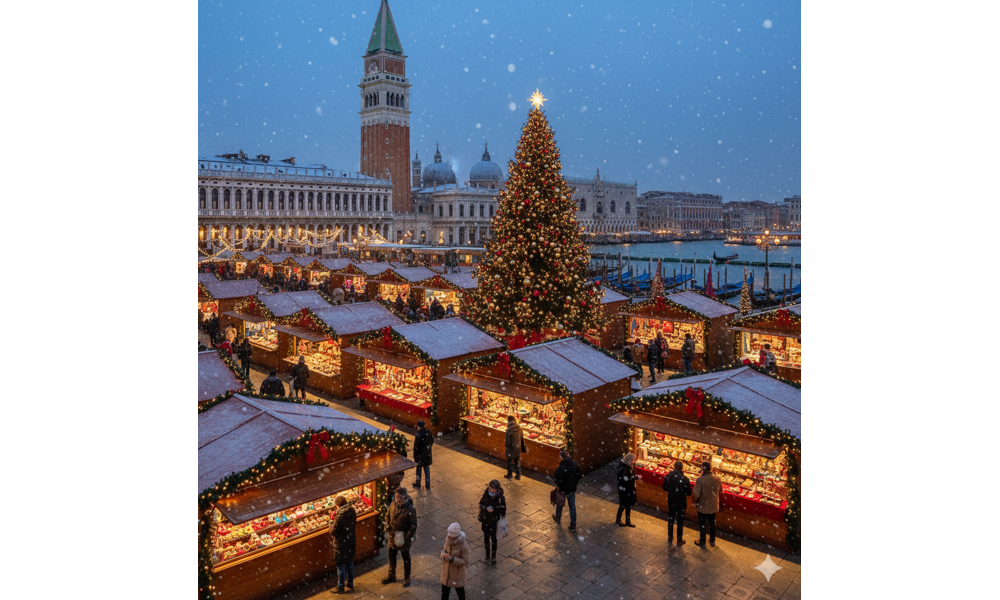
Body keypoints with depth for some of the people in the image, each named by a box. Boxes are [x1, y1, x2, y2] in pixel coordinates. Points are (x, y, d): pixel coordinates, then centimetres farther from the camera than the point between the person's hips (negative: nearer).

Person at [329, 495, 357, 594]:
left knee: (341, 566, 10)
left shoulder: (340, 517, -29)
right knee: (350, 563, 22)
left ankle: (340, 588, 24)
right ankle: (350, 584, 36)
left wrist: (332, 519, -9)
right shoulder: (353, 512, -6)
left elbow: (333, 531, -20)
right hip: (351, 542, 7)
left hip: (341, 545, -7)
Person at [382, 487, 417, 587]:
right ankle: (391, 576, 42)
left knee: (406, 558, 15)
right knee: (391, 556, 21)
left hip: (403, 537, -5)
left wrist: (406, 538, -20)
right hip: (392, 536, 5)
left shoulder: (410, 509, -25)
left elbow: (413, 526, -19)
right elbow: (388, 517, 7)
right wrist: (387, 529, 1)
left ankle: (406, 578, 34)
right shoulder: (393, 504, -9)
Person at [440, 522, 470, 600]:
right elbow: (444, 550, -1)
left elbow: (465, 561, -20)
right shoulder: (448, 539, -15)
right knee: (445, 589, 21)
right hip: (446, 570, 4)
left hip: (458, 571, -4)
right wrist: (444, 555, -24)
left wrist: (453, 559, -32)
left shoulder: (464, 545, -28)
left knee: (460, 590, 19)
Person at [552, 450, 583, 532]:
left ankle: (558, 518, 51)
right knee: (572, 507, 17)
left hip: (563, 491, -4)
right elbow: (580, 476, -2)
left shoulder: (560, 468, -32)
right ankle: (573, 526, 23)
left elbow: (557, 481, -28)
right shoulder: (575, 464, -14)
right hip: (573, 490, 4)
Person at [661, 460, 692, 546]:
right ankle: (679, 540, 24)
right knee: (680, 521, 13)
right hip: (681, 503, -3)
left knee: (670, 520, 19)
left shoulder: (668, 476, -13)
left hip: (671, 502, 3)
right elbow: (688, 493, -15)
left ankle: (670, 538, 32)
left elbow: (664, 488, 0)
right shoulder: (684, 479, -23)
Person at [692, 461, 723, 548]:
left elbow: (696, 494, -27)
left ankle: (702, 542, 29)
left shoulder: (700, 480, -26)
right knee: (712, 523, 24)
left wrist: (695, 502, -7)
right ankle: (712, 541, 40)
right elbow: (720, 491, 5)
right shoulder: (717, 478, -10)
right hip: (714, 506, 5)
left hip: (703, 506, -5)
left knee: (702, 524, 14)